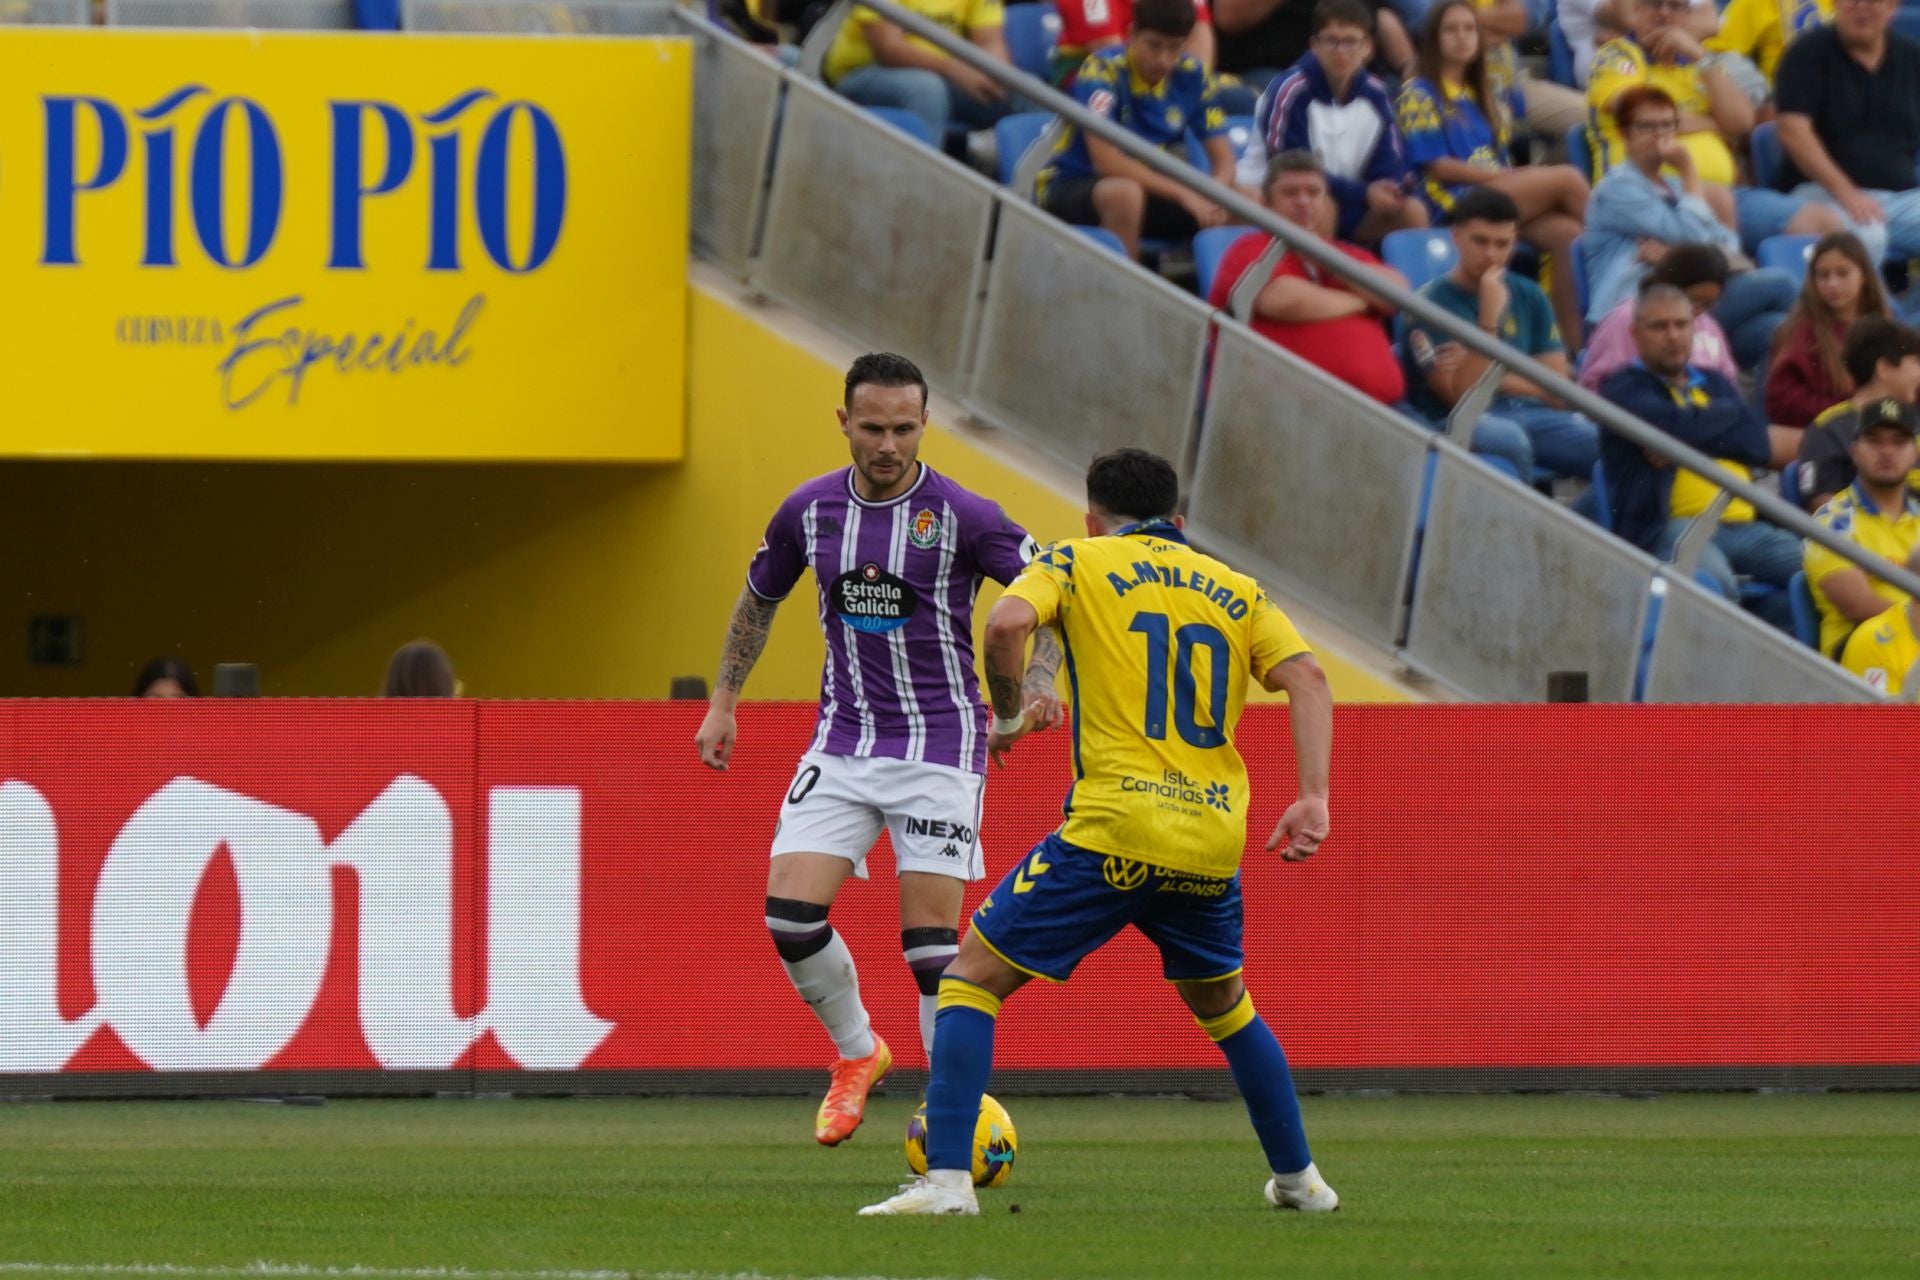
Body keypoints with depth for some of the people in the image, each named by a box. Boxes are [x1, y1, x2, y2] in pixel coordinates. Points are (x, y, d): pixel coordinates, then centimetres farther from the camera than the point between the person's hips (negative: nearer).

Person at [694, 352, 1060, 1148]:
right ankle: (857, 1055, 15)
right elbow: (759, 598, 20)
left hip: (938, 746, -4)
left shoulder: (962, 517, -11)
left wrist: (1036, 688, -26)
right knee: (789, 912, -10)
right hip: (842, 744, 4)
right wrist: (723, 702, 19)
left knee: (932, 939, -8)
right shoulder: (809, 511, 2)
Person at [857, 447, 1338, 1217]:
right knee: (1223, 1003, 30)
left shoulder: (1078, 562, 7)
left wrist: (1008, 717, 3)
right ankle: (1297, 1177, 32)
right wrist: (1312, 797, -1)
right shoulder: (1235, 589, 18)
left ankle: (947, 1177, -10)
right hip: (1212, 839, 5)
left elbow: (1007, 623, -13)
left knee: (974, 976, 3)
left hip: (1115, 831, -5)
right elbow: (1306, 677, 5)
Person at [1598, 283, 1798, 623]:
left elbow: (1758, 444, 10)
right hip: (1671, 526, -6)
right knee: (1715, 581, -38)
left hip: (1744, 525, 6)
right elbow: (1680, 425, -10)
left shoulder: (1713, 385, 28)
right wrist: (1727, 415, 11)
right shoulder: (1625, 388, 10)